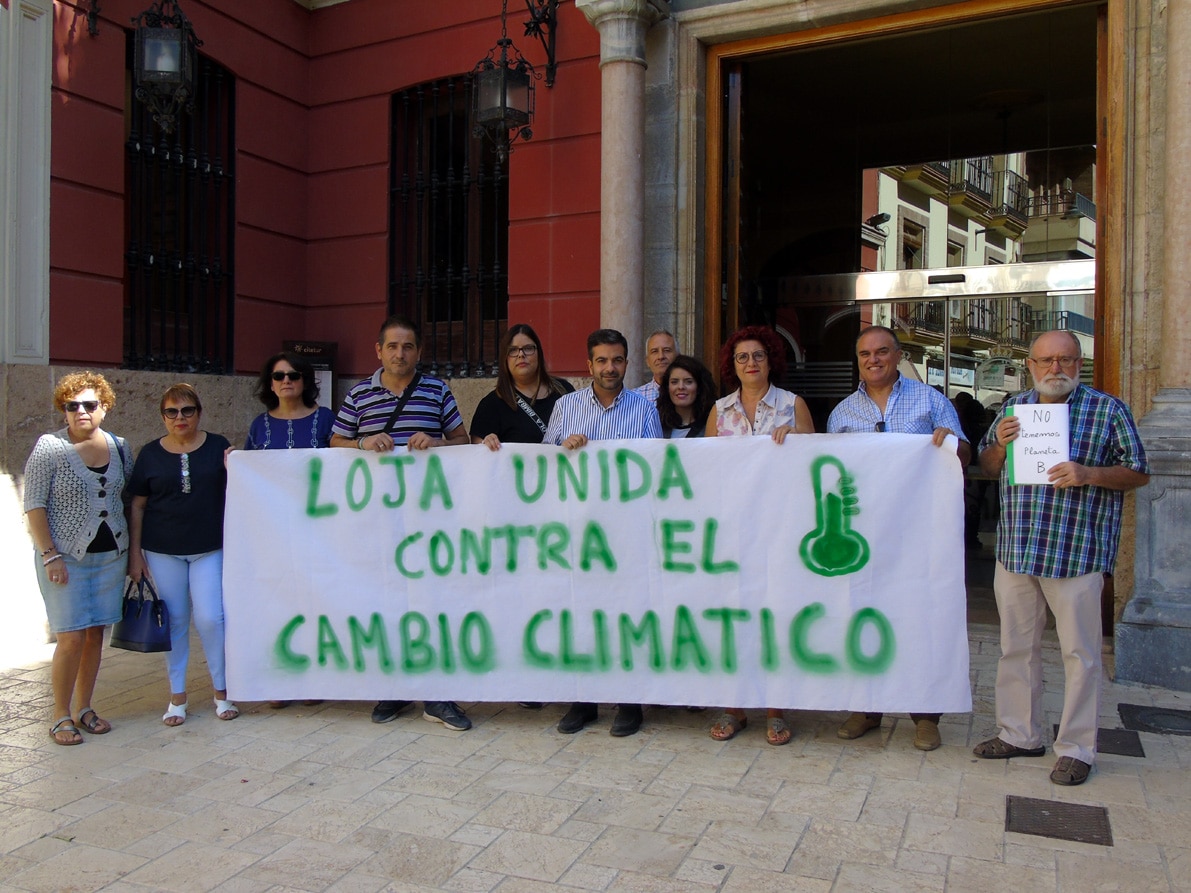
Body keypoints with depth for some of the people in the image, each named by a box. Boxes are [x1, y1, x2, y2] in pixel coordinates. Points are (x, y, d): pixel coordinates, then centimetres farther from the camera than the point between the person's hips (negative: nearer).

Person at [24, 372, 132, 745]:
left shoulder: (119, 447, 6)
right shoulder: (49, 447, -6)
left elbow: (130, 499, 13)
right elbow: (34, 505, -7)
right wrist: (50, 555, -14)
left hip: (111, 555, 4)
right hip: (66, 557, -4)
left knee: (96, 634, 10)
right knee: (72, 638, -5)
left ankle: (84, 708, 24)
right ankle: (61, 716, 10)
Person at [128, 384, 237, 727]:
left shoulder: (218, 447, 1)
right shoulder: (151, 453, 3)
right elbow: (137, 505, 7)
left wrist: (232, 470, -16)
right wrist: (135, 552, 4)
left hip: (210, 548, -1)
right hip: (163, 551, 1)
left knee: (210, 618, -4)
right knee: (174, 620, 7)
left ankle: (221, 691, 14)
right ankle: (177, 695, 20)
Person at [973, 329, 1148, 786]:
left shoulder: (1107, 410, -2)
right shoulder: (1013, 407, 11)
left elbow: (1139, 473, -1)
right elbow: (987, 466, 18)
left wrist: (1088, 474, -18)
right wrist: (999, 443, -4)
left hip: (1077, 553, -4)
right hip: (1015, 551, 5)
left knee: (1080, 652, 3)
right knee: (1016, 646, 13)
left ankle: (1076, 748, 16)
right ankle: (1020, 734, 27)